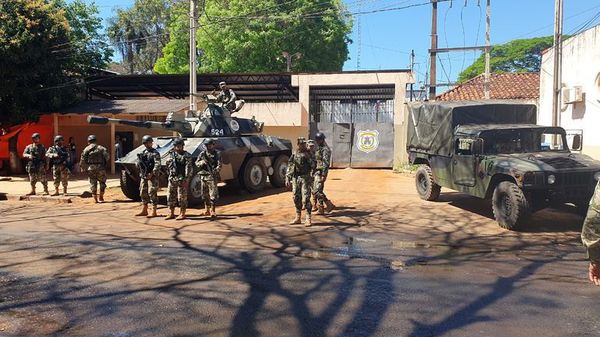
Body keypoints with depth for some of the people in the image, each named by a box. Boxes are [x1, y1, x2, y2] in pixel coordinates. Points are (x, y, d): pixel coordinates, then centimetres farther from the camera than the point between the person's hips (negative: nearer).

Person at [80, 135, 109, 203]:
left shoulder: (86, 149, 7)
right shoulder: (100, 148, 8)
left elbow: (83, 159, 2)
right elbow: (106, 155, -2)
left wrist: (83, 168, 9)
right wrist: (105, 163, 10)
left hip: (91, 168, 1)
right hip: (100, 167, 0)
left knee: (93, 183, 7)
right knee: (102, 182, 12)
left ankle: (95, 199, 7)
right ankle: (101, 197, 10)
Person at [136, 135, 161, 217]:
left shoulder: (155, 153, -6)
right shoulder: (143, 153, 15)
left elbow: (157, 165, -15)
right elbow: (137, 164, 16)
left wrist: (152, 174, -21)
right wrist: (139, 160, -6)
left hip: (152, 177, -7)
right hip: (143, 176, 7)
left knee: (152, 193, -6)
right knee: (143, 193, 12)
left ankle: (154, 212, -1)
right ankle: (144, 210, 23)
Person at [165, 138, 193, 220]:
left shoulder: (187, 155, -4)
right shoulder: (172, 154, 13)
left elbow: (189, 168, -11)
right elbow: (168, 166, 24)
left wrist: (186, 179, -16)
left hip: (182, 179, -6)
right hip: (172, 179, 6)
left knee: (182, 197, -2)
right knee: (171, 197, 8)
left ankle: (182, 214, 6)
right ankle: (171, 214, 17)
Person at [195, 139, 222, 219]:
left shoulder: (217, 154, 0)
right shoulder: (203, 153, 8)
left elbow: (219, 165, -8)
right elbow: (197, 163, 9)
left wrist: (216, 170, -27)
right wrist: (202, 162, -12)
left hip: (212, 176, -4)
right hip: (204, 176, 4)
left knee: (213, 194, -9)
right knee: (205, 195, 10)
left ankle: (213, 211, -4)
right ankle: (207, 210, 21)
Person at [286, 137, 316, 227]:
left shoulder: (308, 154, -3)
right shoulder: (294, 154, 12)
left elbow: (313, 165, -10)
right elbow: (289, 167, 15)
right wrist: (287, 179, 10)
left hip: (305, 178, -5)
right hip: (295, 178, 5)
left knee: (306, 199, -9)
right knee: (296, 199, 10)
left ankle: (308, 219, -3)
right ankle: (298, 218, 21)